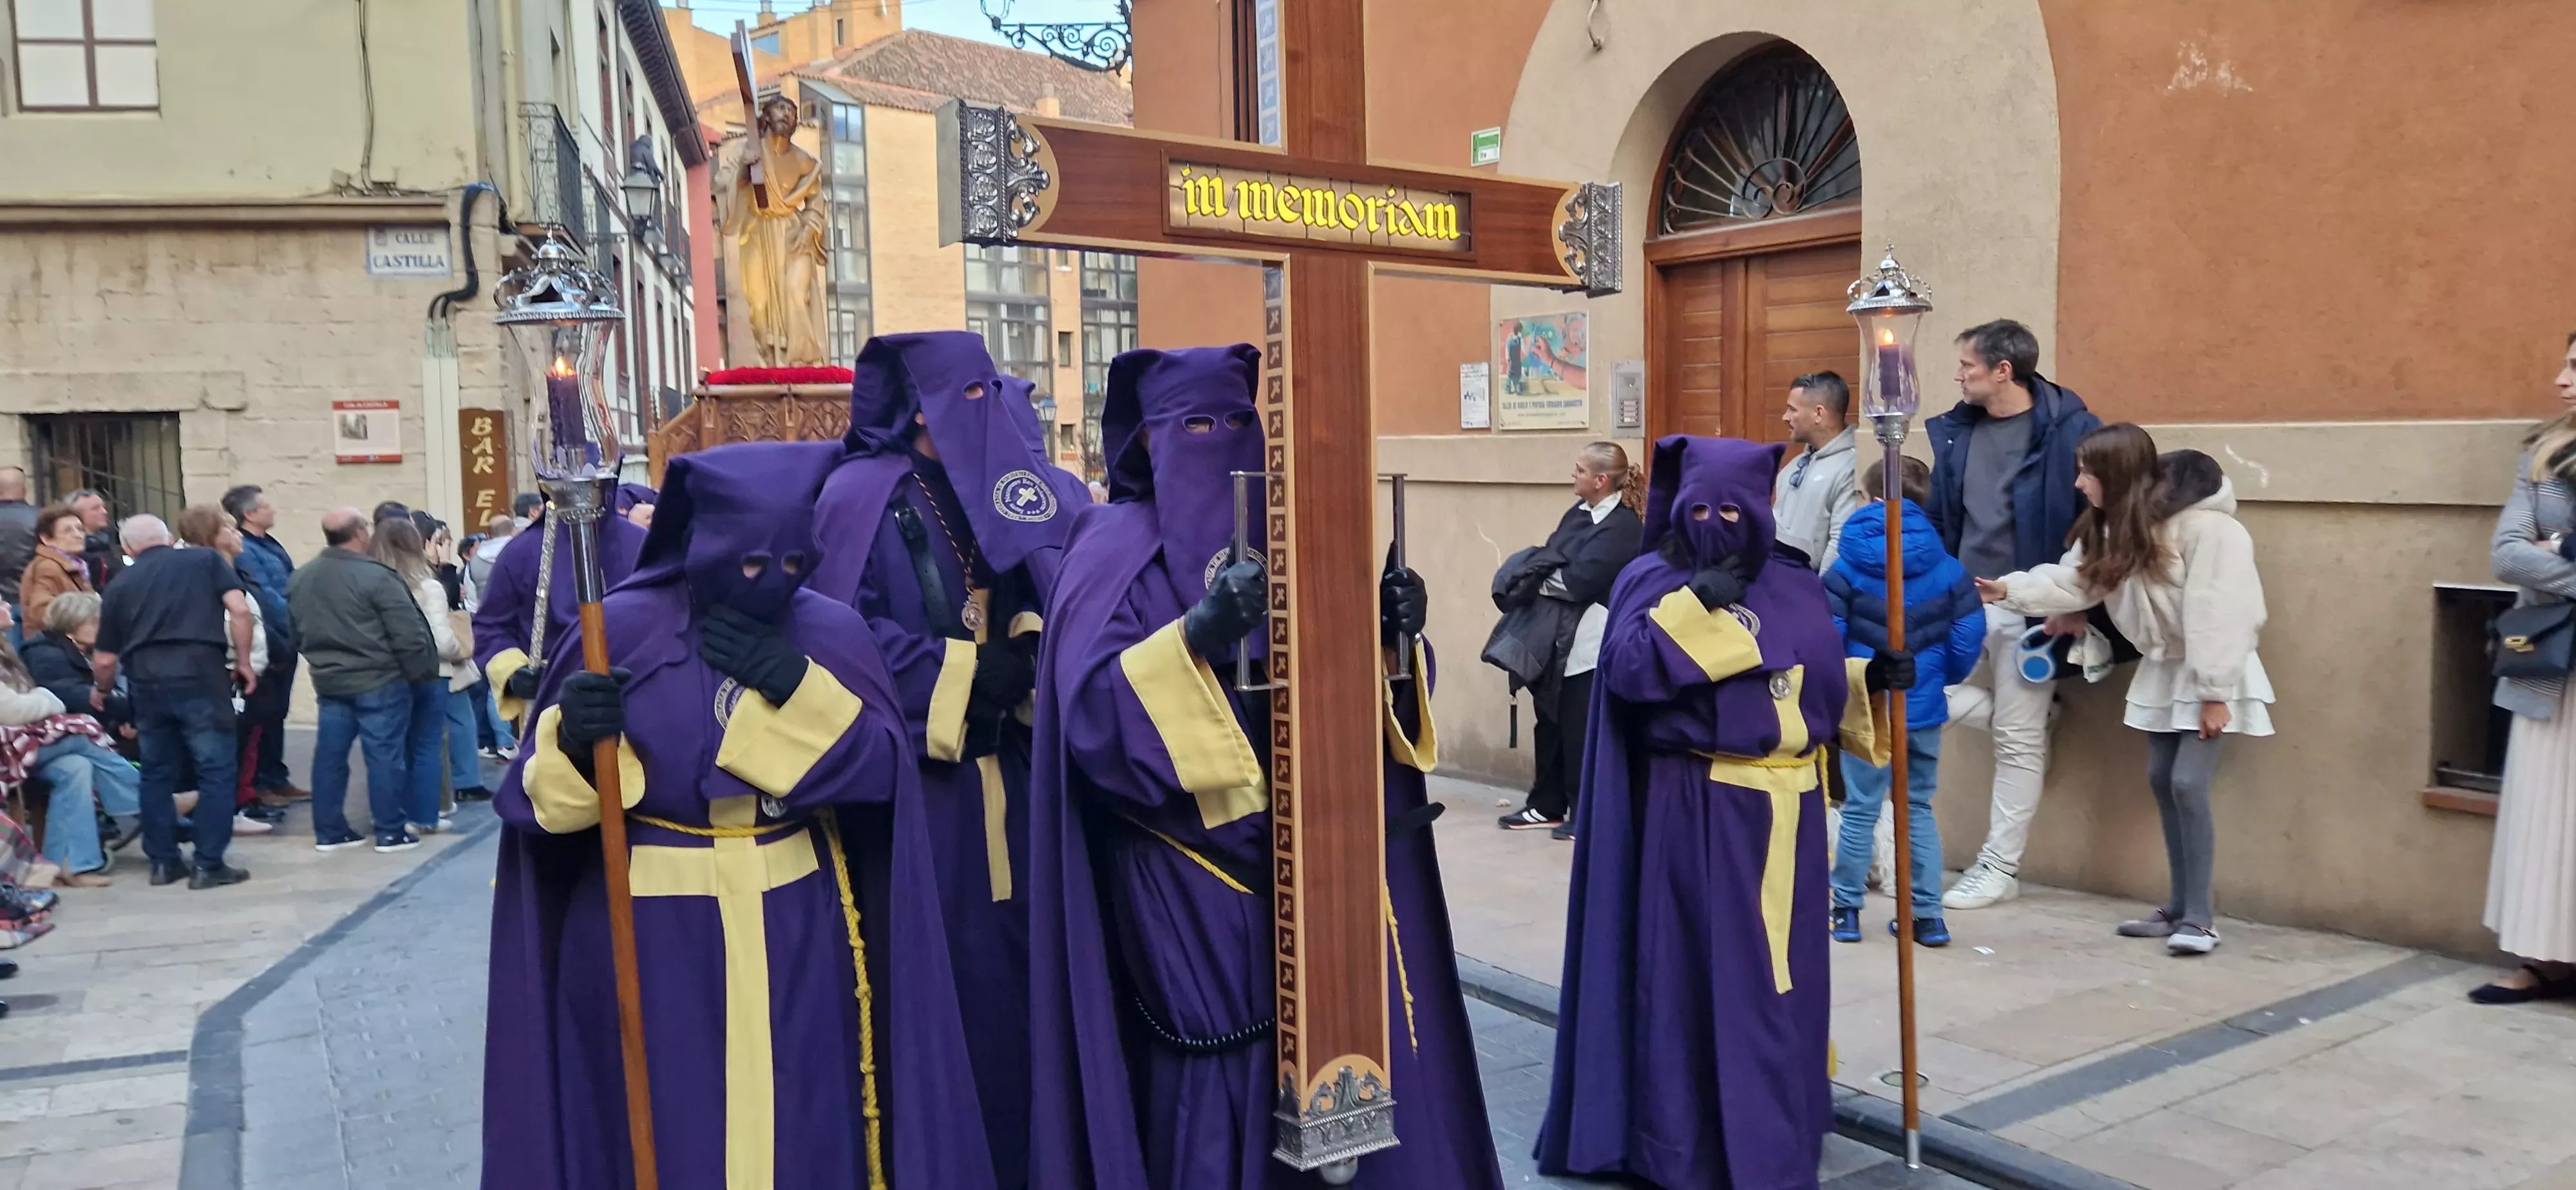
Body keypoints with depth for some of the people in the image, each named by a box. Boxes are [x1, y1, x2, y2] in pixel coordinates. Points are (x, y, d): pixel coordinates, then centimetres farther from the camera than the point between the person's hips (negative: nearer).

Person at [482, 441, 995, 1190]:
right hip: (652, 938, -2)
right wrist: (574, 739, -27)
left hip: (797, 936, 2)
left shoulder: (834, 633, 0)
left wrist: (794, 683, -21)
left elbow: (879, 765, -9)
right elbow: (545, 790, -5)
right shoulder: (624, 628, -6)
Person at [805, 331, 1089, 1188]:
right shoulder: (861, 494, -7)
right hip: (916, 771, -6)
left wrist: (1031, 651, -12)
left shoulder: (1018, 489, 12)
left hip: (1006, 769, 6)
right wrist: (959, 677, -17)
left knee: (1018, 955, 10)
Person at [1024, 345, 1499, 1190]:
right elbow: (1093, 710, -20)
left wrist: (1390, 629, -9)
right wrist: (1197, 635, -34)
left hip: (1296, 858, 5)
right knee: (1215, 1085, -3)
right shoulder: (1118, 550, -6)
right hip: (1190, 877, -5)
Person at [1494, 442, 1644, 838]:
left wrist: (1537, 579, -7)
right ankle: (1547, 806, 26)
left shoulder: (1623, 526, -14)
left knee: (1582, 729, 1)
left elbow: (1579, 580, -20)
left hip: (1589, 642, -8)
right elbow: (1549, 558, 10)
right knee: (1550, 722, 14)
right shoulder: (1578, 514, 12)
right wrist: (1537, 573, -12)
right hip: (1555, 635, 8)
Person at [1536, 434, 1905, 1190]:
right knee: (1692, 968, 0)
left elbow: (1824, 682, 19)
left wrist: (1871, 678, 1)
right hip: (1694, 808, -5)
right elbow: (1626, 667, -18)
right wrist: (1694, 604, -24)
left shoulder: (1800, 591, 11)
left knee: (1779, 970, 12)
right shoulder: (1654, 580, -3)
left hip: (1784, 808, 5)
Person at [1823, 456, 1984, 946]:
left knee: (1861, 809, 6)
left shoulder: (1847, 567, -9)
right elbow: (1968, 638, -3)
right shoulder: (1946, 568, -1)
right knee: (1919, 808, 14)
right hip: (1925, 709, 3)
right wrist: (1943, 677, 15)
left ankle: (1846, 908, 15)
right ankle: (1928, 915, 16)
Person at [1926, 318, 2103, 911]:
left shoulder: (2069, 430, -13)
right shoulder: (1956, 430, 5)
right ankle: (2031, 714, 20)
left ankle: (2000, 868, 14)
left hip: (2026, 606, -6)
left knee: (2018, 741, 1)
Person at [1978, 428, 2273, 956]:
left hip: (2209, 674, -8)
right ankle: (2179, 907, 17)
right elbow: (2073, 581, -2)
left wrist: (2214, 693, -24)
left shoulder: (2205, 526, -26)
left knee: (2188, 784, -14)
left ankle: (2199, 917, -5)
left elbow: (2222, 614, -26)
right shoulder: (2113, 525, 1)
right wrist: (2010, 590, -16)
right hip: (2163, 667, 8)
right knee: (2161, 781, 8)